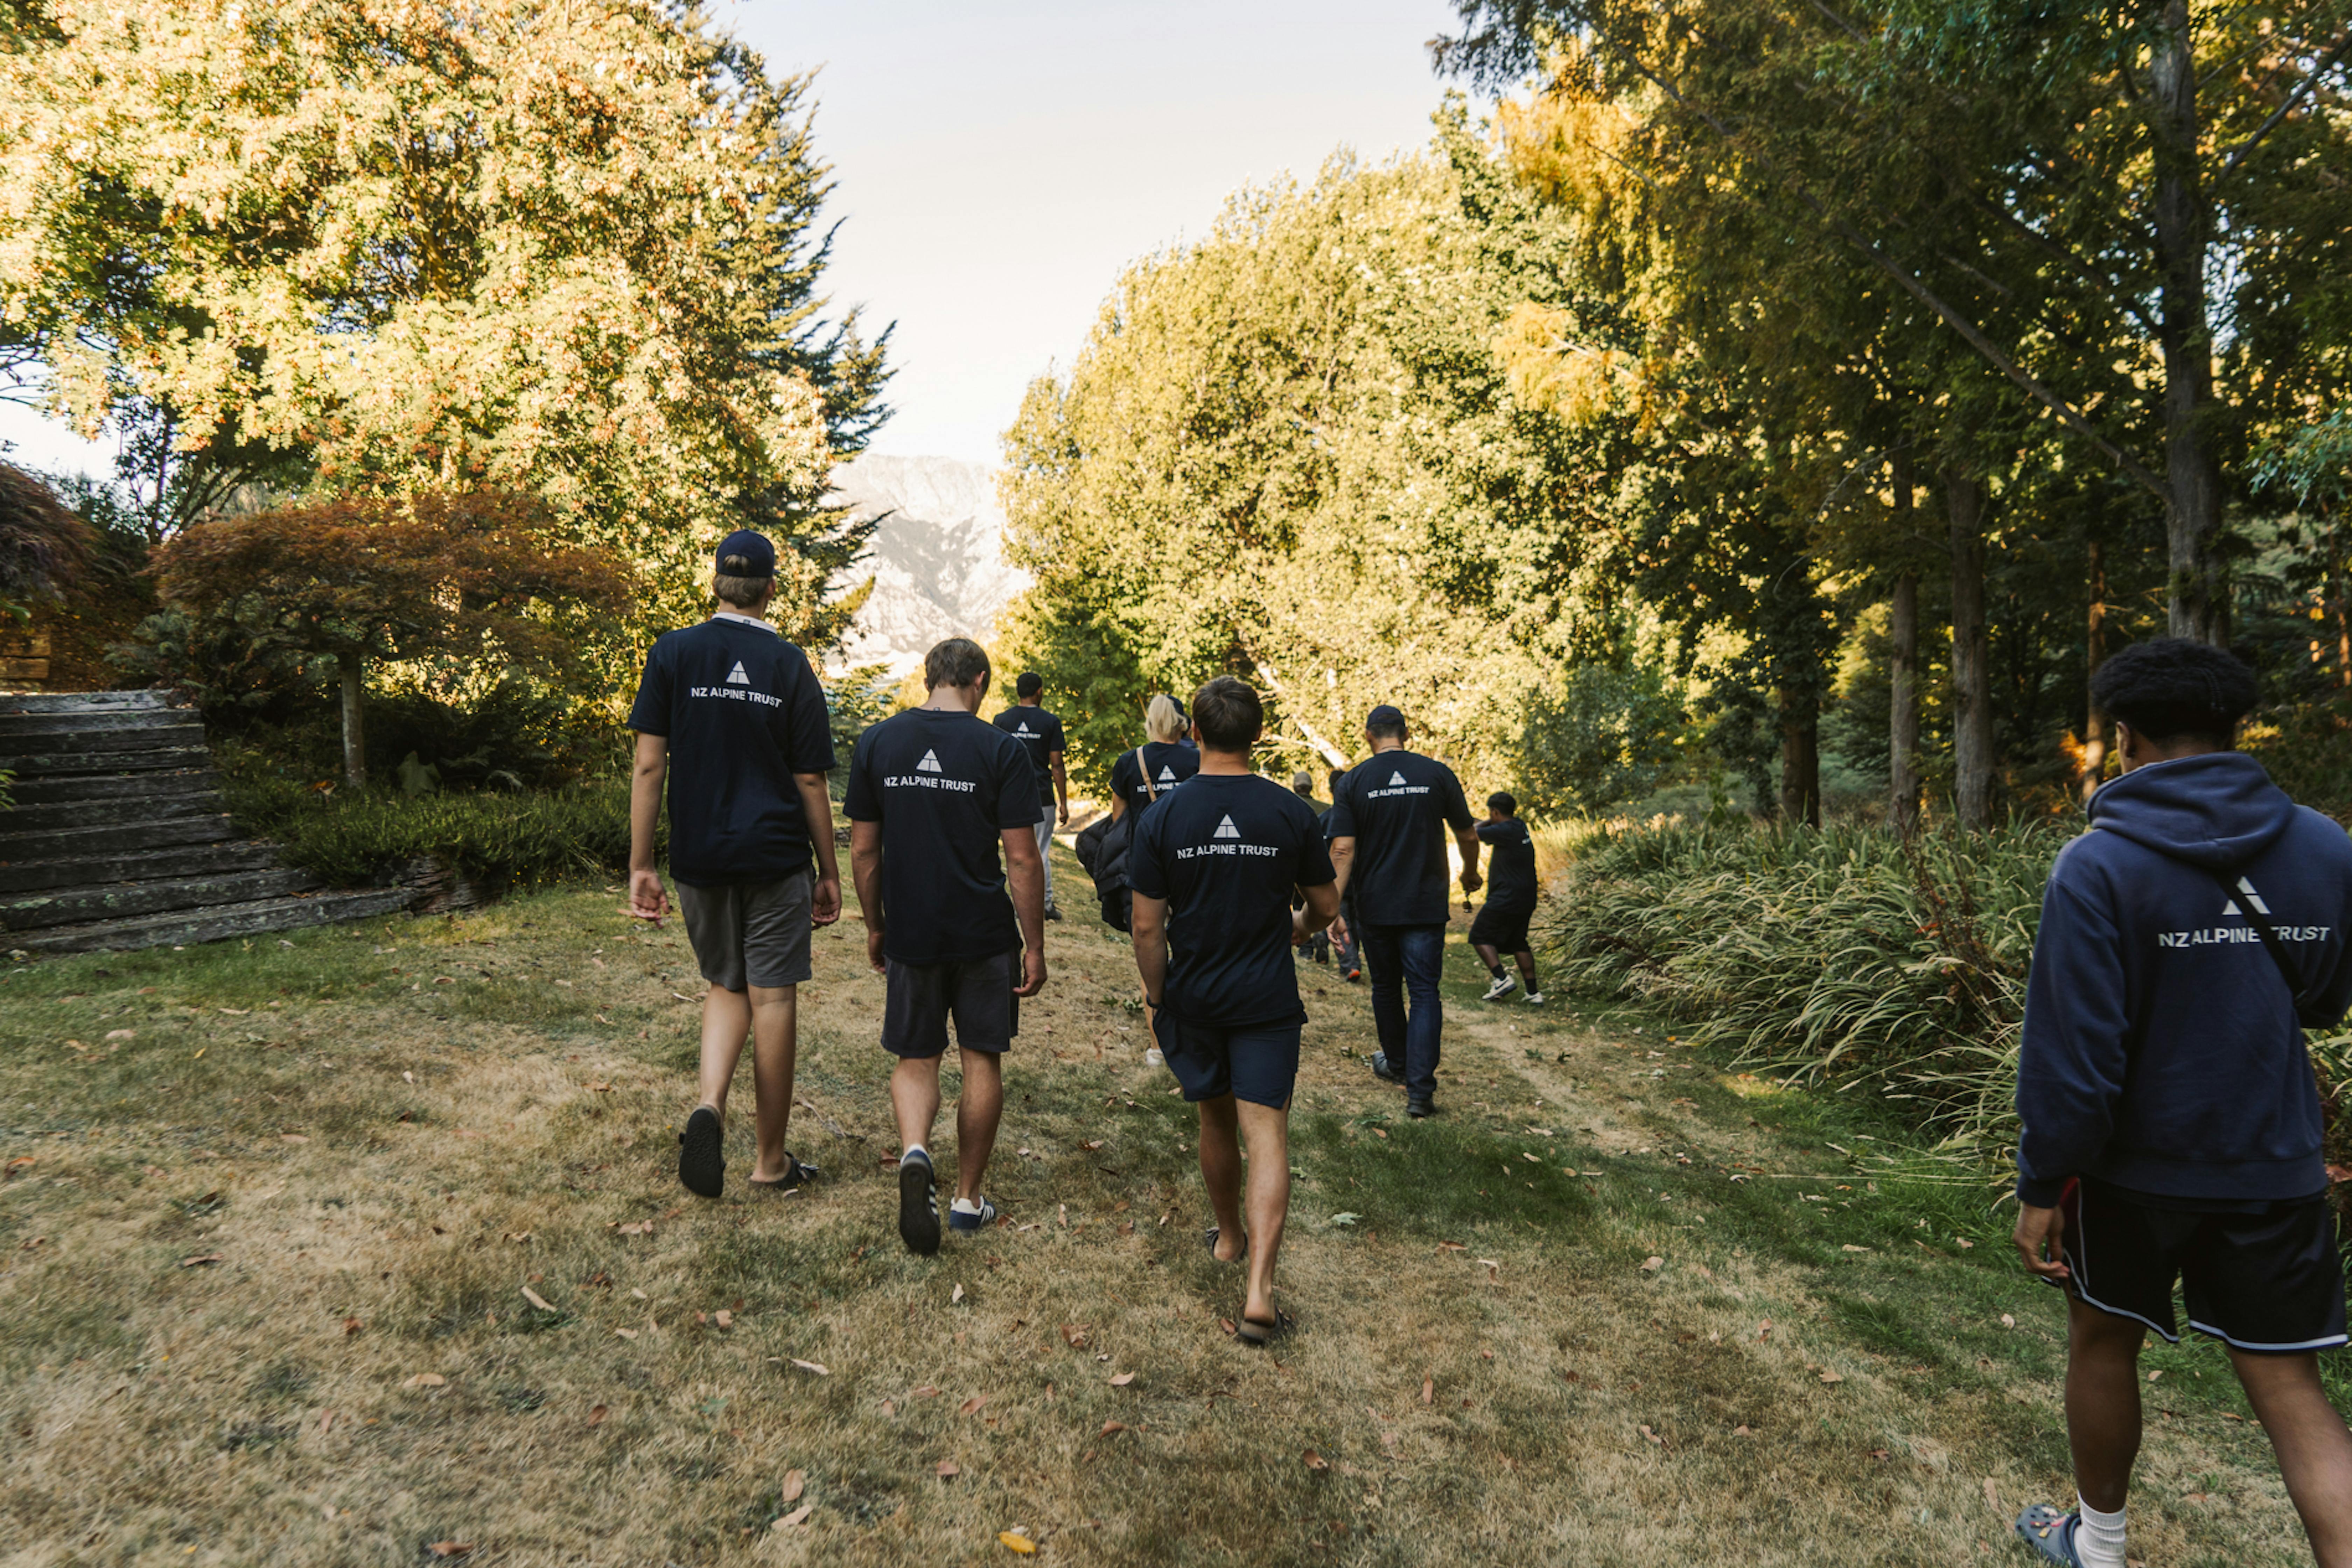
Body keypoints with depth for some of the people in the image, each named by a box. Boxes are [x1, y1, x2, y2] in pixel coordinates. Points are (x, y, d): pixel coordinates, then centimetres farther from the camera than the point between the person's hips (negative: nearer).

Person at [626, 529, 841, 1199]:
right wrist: (830, 873, 6)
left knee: (725, 986, 19)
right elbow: (810, 780, -2)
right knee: (772, 998, 5)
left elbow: (649, 765, -4)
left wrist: (640, 866, 0)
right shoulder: (789, 664, -3)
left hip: (699, 857, 2)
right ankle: (771, 1160, 15)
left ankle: (710, 1106, -6)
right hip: (776, 856, -2)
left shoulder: (673, 653, 0)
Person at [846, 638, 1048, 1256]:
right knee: (982, 1063, 14)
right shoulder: (1002, 751, -9)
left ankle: (915, 1151, -13)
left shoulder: (877, 743, 0)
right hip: (985, 935, -2)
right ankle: (969, 1198, 22)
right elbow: (1023, 861, -10)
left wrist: (875, 927, 16)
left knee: (915, 1059, 15)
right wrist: (1035, 945, -1)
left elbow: (864, 851, 3)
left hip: (910, 933, 2)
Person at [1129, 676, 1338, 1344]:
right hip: (1268, 1001, -1)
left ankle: (1229, 1236, 41)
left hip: (1193, 999, 1)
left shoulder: (1162, 818, -8)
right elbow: (1326, 906, 4)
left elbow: (1147, 927, -7)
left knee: (1216, 1120, 21)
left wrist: (1156, 998, 7)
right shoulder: (1291, 813, -6)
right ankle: (1259, 1289, -9)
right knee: (1266, 1135, 0)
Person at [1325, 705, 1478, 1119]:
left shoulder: (1353, 782, -4)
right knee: (1424, 992, 0)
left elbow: (1343, 849, -12)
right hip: (1426, 905, -1)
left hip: (1375, 906, 1)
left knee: (1386, 988, 18)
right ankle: (1420, 1090, -8)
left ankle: (1396, 1064, 37)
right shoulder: (1437, 774, -2)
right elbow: (1468, 837, 6)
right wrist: (1470, 875, 24)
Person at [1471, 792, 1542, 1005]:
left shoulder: (1505, 831, -18)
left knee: (1480, 935, 3)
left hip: (1506, 898, -9)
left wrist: (1487, 822, 5)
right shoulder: (1520, 826, 9)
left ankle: (1502, 978, -9)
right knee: (1519, 942, 16)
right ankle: (1533, 992, 12)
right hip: (1526, 899, 9)